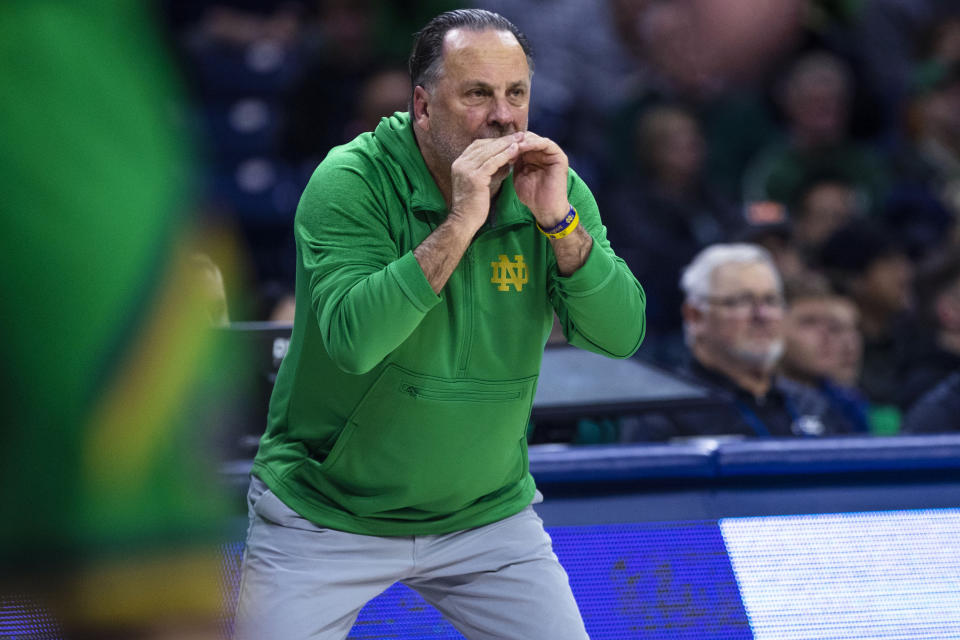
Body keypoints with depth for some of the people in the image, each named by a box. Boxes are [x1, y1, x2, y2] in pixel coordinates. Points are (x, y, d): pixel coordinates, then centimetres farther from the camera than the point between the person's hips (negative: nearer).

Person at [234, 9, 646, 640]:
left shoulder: (553, 188, -4)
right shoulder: (350, 180, -16)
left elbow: (622, 335, -12)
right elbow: (353, 339, -30)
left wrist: (559, 220, -24)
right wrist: (460, 222, -32)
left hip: (487, 513, 3)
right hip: (326, 515, -3)